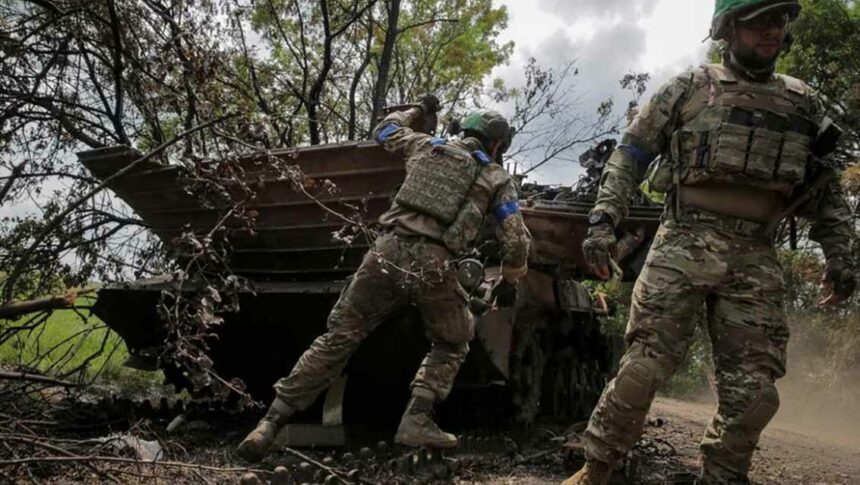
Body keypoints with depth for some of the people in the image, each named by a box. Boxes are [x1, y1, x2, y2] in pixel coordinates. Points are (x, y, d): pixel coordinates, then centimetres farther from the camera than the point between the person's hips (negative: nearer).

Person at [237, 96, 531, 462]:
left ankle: (271, 422, 5)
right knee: (452, 344, 24)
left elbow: (384, 131, 39)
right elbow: (516, 241, 10)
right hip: (433, 265, -2)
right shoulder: (498, 179, 14)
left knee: (339, 336, 8)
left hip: (388, 252, 2)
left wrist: (419, 110, 54)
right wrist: (508, 282, 26)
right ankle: (417, 420, 7)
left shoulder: (427, 146, 21)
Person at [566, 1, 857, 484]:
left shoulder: (803, 103, 15)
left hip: (756, 259, 3)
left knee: (753, 392, 0)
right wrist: (603, 221, -5)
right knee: (644, 366, -9)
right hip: (683, 245, -3)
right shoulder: (689, 88, 6)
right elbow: (629, 156, 6)